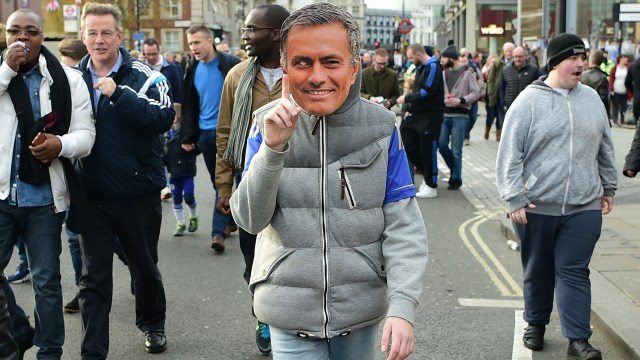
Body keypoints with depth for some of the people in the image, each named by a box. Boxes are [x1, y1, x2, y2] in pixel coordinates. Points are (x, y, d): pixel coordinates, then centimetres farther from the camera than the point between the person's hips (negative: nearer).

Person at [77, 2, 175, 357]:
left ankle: (152, 324, 42)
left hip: (139, 194, -2)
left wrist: (118, 93, -28)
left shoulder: (144, 77, -8)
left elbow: (163, 118, -22)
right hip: (91, 197, 2)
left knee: (144, 267, 17)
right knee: (94, 278, 5)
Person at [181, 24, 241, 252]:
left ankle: (219, 231, 1)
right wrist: (187, 136, 5)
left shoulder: (231, 65, -8)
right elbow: (189, 106, 11)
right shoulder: (193, 69, 8)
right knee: (218, 182, 11)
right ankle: (231, 221, 20)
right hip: (205, 134, 5)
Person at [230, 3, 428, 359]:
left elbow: (403, 226, -8)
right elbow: (251, 219, -9)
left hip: (362, 311, 1)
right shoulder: (268, 123, -6)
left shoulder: (381, 127, -8)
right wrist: (272, 147, -23)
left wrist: (403, 306, -20)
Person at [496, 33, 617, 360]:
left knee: (574, 272, 1)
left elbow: (605, 149, 17)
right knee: (537, 271, 13)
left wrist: (608, 187, 19)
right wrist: (514, 199, -12)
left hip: (584, 207, 2)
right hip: (536, 207, -2)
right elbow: (509, 155, -8)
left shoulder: (591, 98, 7)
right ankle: (536, 324, 32)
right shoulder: (529, 101, -7)